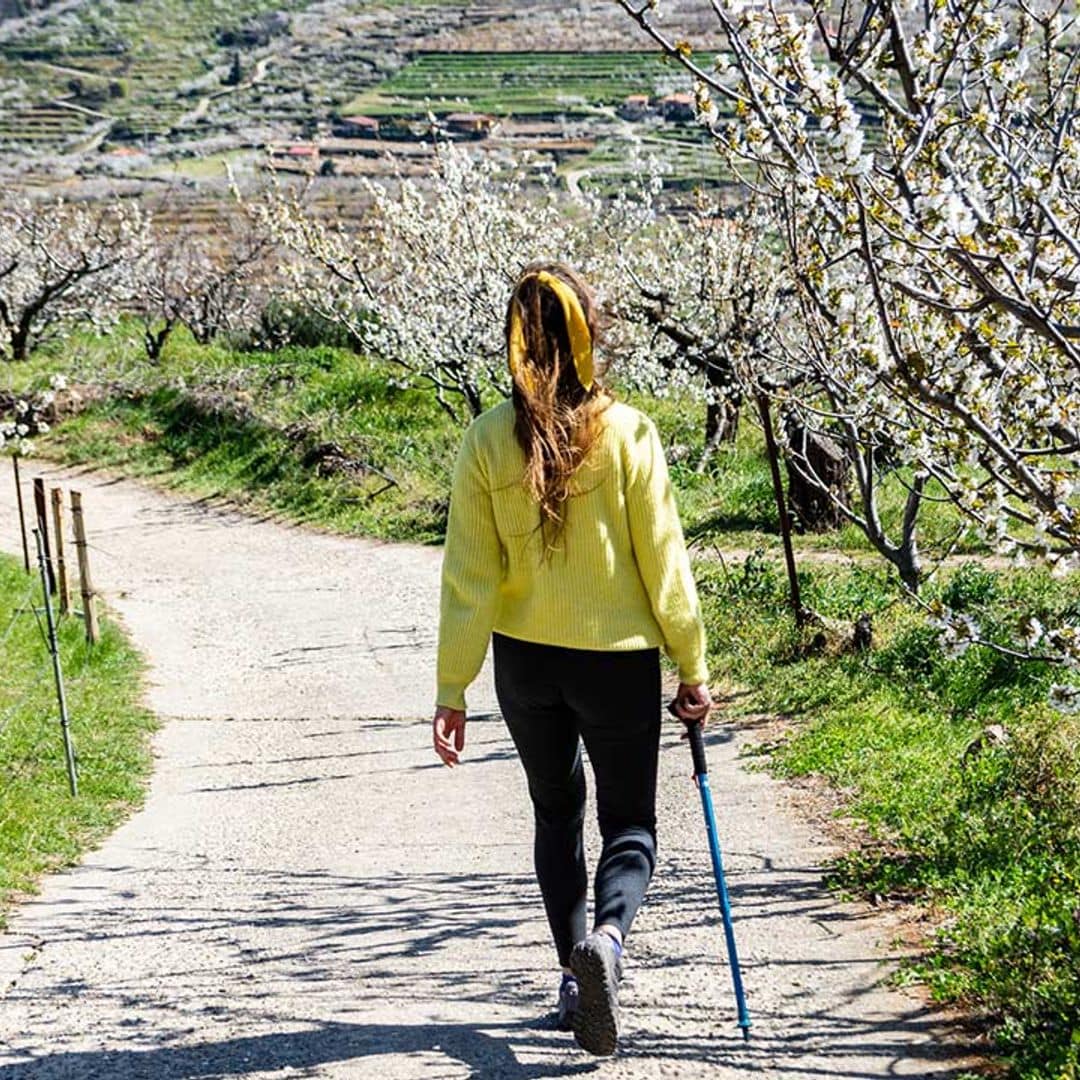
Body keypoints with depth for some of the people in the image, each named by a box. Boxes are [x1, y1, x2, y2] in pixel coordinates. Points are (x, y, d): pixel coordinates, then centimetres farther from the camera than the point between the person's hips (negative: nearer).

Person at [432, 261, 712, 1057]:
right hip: (619, 660, -2)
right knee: (630, 821, 11)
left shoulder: (488, 439, -7)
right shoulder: (627, 432, -12)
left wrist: (453, 690, 0)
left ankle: (576, 975, 26)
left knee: (557, 812, 23)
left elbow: (469, 576, -6)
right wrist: (693, 669, 1)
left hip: (525, 661, 2)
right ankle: (607, 935, -19)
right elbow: (663, 561, -9)